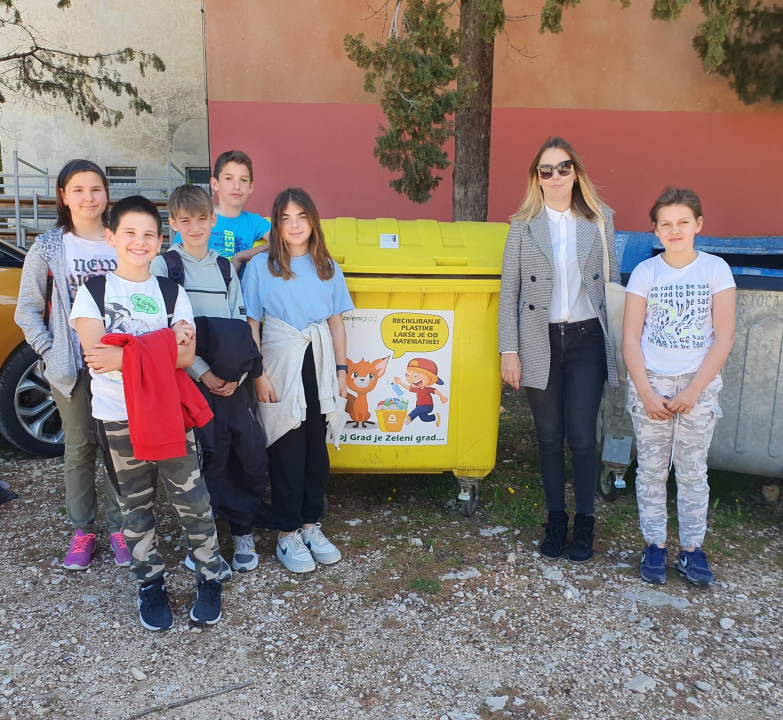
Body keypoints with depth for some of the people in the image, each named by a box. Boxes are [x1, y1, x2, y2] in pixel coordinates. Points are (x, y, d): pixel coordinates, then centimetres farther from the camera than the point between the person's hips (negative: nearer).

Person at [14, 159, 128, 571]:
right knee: (79, 448, 9)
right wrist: (50, 353, -6)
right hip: (72, 366, 0)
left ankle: (118, 527, 21)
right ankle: (82, 531, 23)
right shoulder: (48, 248, 1)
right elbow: (28, 310, 4)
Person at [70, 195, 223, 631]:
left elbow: (185, 356, -7)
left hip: (170, 410, 0)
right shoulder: (93, 291, 2)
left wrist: (123, 356, -20)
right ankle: (151, 582, 27)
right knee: (136, 504, 11)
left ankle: (210, 576, 20)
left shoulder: (172, 293, 4)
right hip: (118, 415, 0)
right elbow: (95, 352, -11)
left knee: (191, 497, 2)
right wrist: (163, 345, -20)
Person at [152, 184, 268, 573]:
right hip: (190, 378, -4)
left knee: (253, 457, 2)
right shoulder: (164, 266, 1)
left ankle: (242, 532, 21)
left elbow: (240, 325, 9)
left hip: (231, 379, 4)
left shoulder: (225, 267, 14)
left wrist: (237, 374, -5)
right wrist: (203, 372, -14)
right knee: (205, 460, -1)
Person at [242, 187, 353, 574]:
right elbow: (251, 324, -3)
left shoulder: (327, 267, 9)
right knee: (287, 450, 1)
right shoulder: (261, 265, -1)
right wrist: (258, 375, -9)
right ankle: (287, 534, 14)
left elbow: (336, 321, 11)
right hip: (281, 365, -3)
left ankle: (310, 524, 24)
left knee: (317, 446, 8)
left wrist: (340, 369, 7)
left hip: (320, 365, 4)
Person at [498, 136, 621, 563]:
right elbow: (509, 291, 1)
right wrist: (509, 351, -4)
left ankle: (584, 522, 19)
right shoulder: (523, 226, 3)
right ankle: (555, 519, 25)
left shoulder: (600, 221, 5)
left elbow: (612, 282, 7)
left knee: (582, 435, -1)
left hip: (586, 339, 0)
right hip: (540, 342, 0)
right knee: (549, 436, 9)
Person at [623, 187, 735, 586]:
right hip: (650, 382, 1)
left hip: (699, 385, 0)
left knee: (692, 472, 7)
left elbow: (723, 338, -4)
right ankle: (654, 544, 21)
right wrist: (646, 392, -10)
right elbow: (630, 337, -2)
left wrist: (692, 391, -10)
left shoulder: (715, 269, -1)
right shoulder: (645, 272, 0)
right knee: (651, 469, 7)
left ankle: (691, 548, 22)